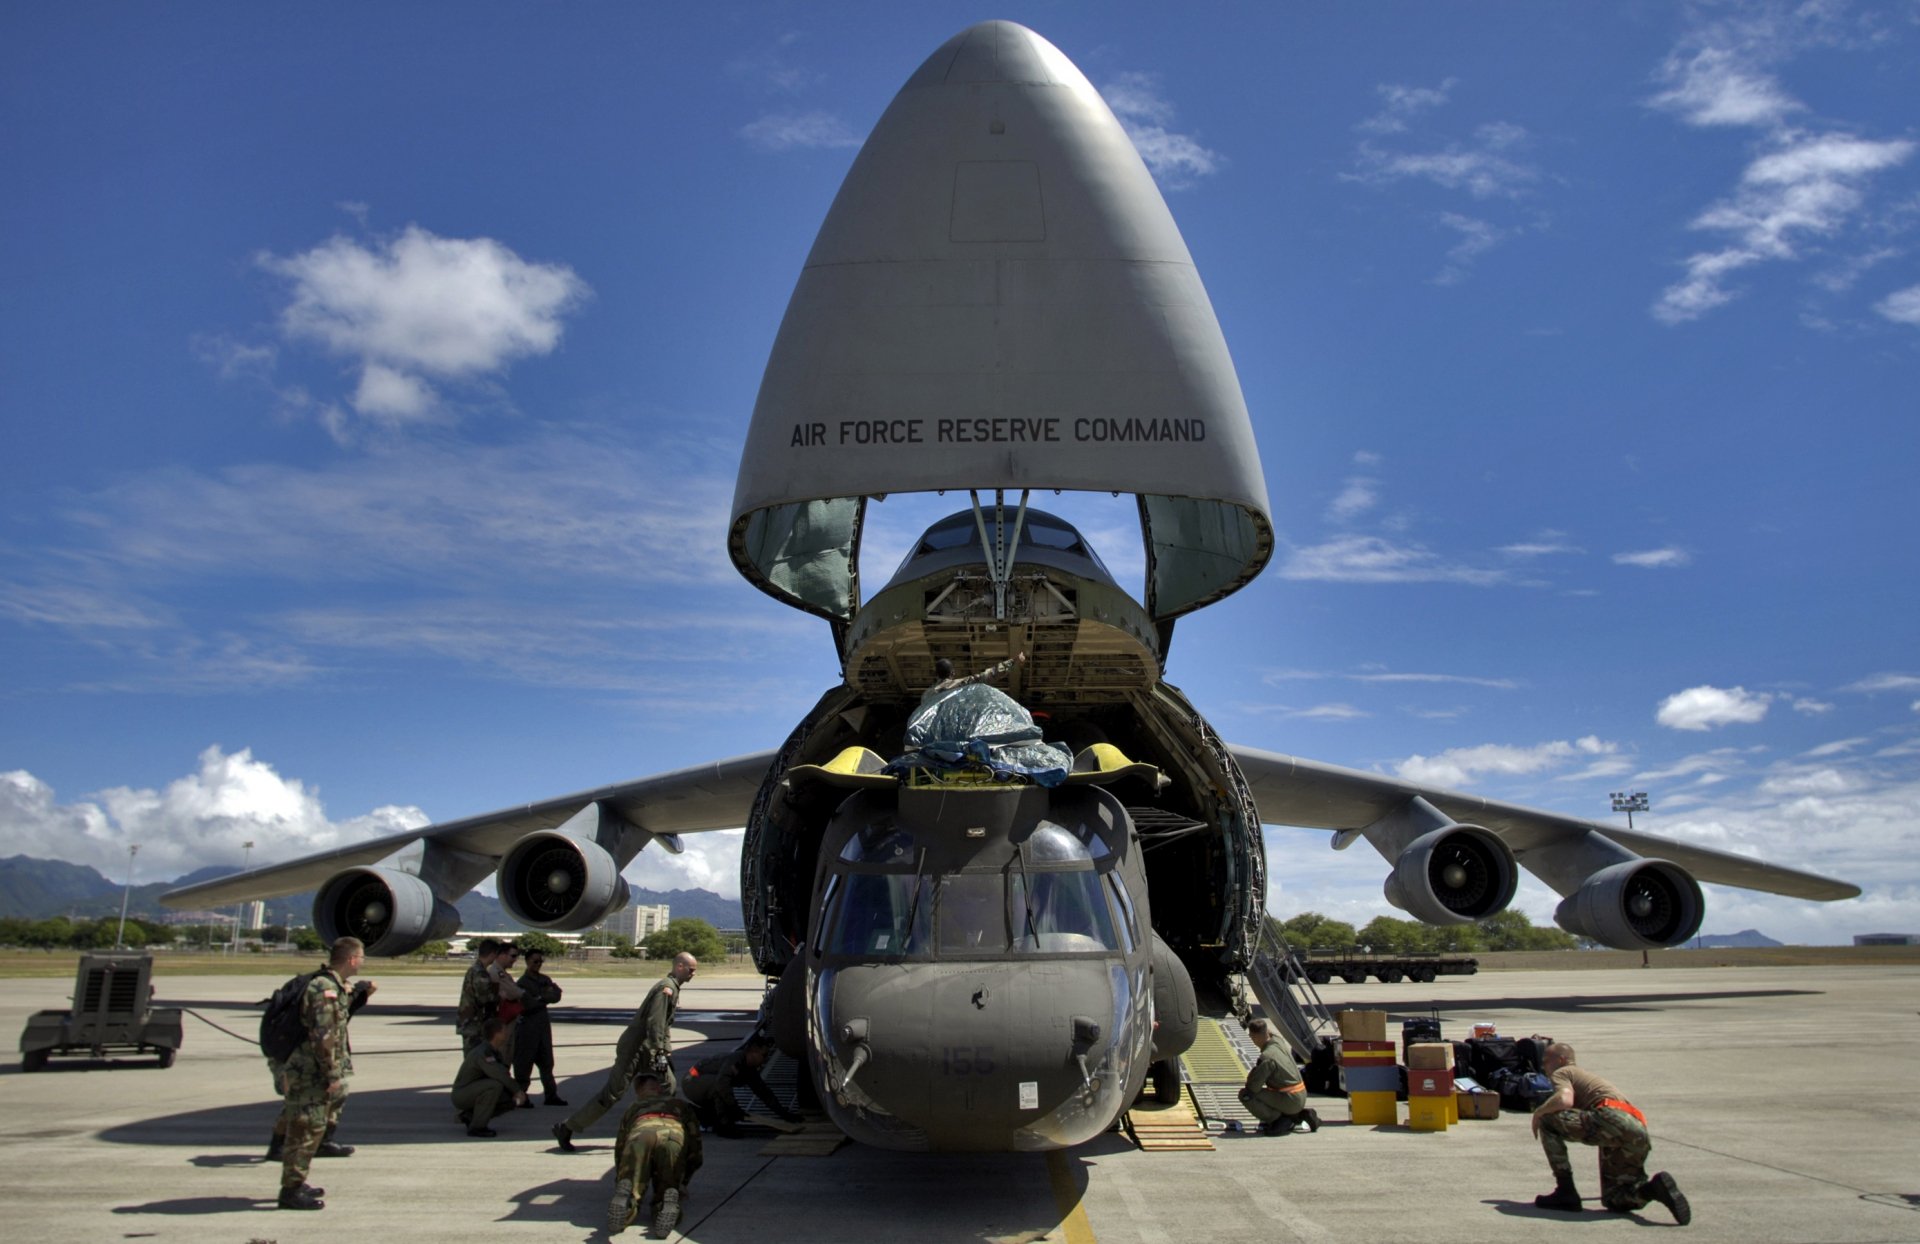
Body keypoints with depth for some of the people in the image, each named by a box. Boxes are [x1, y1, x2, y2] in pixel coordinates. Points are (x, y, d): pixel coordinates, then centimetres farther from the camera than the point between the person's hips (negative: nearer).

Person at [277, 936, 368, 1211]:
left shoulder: (333, 986, 12)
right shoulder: (325, 989, -20)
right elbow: (323, 1036, -24)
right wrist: (332, 1075, -20)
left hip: (316, 1073, 10)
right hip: (310, 1072, -10)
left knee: (312, 1127, 17)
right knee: (306, 1128, -4)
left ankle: (296, 1182, 26)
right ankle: (291, 1190, 2)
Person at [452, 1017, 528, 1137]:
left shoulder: (496, 1052, 6)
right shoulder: (483, 1053, -25)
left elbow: (505, 1073, 5)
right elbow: (499, 1075, -33)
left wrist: (515, 1092, -11)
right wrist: (517, 1091, -24)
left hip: (473, 1092, 9)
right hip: (461, 1095, -9)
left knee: (511, 1100, 3)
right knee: (494, 1085, -32)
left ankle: (470, 1115, 12)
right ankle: (477, 1127, -22)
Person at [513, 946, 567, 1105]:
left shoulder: (545, 979, 12)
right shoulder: (523, 982, -9)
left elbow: (557, 995, 1)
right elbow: (528, 1004, -19)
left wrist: (541, 997, -14)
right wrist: (546, 998, -8)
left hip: (544, 1025, 7)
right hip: (528, 1026, -7)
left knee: (547, 1062, 10)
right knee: (524, 1063, -2)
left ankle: (551, 1095, 16)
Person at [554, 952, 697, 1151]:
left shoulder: (672, 987, 14)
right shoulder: (666, 988, -17)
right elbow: (654, 1022, -24)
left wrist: (666, 1051, 21)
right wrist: (659, 1054, -26)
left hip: (647, 1049, 10)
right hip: (635, 1048, -10)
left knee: (667, 1085, 4)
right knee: (613, 1092, -8)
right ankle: (566, 1128, -1)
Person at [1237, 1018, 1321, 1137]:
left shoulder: (1266, 1058, -23)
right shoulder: (1279, 1042, 0)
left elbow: (1253, 1087, -19)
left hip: (1289, 1100, -8)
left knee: (1245, 1094, -11)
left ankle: (1281, 1120, -4)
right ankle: (1299, 1114, 16)